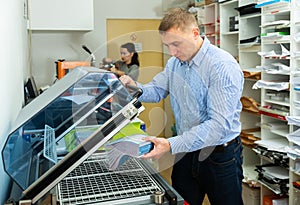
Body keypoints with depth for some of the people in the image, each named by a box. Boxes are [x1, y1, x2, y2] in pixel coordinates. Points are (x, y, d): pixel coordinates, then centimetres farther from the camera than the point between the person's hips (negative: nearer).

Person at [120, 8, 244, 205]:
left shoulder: (223, 66, -22)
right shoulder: (175, 62, 3)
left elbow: (219, 125, -28)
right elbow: (156, 90, 11)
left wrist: (172, 145, -35)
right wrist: (134, 87, -12)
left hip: (220, 157, -6)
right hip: (186, 152, 6)